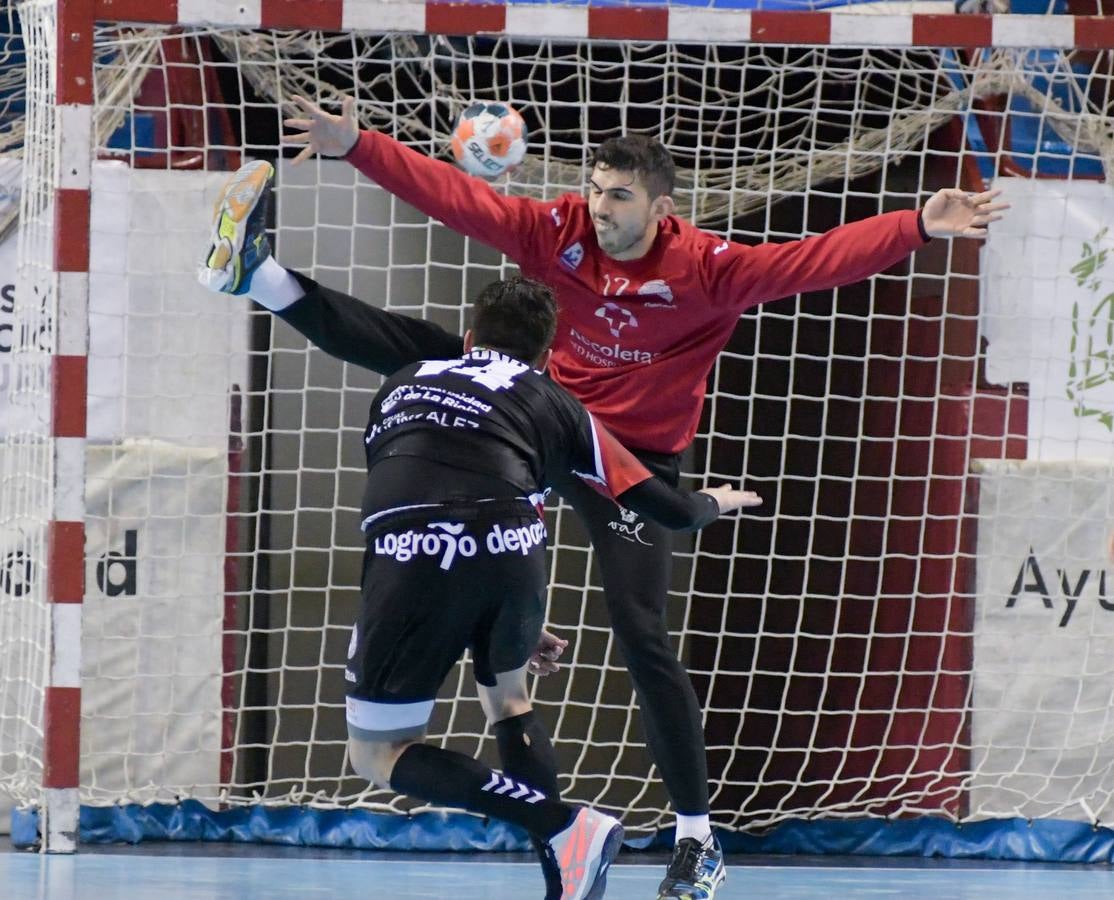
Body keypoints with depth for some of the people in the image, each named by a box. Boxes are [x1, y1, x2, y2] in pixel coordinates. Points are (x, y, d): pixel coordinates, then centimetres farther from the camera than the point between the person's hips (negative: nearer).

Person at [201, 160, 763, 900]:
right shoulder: (555, 405, 27)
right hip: (509, 544, 1)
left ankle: (566, 830, -7)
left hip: (409, 552, -1)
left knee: (378, 753, 10)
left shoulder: (404, 382, 34)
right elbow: (671, 510, 29)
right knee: (506, 692, 33)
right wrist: (712, 504, 55)